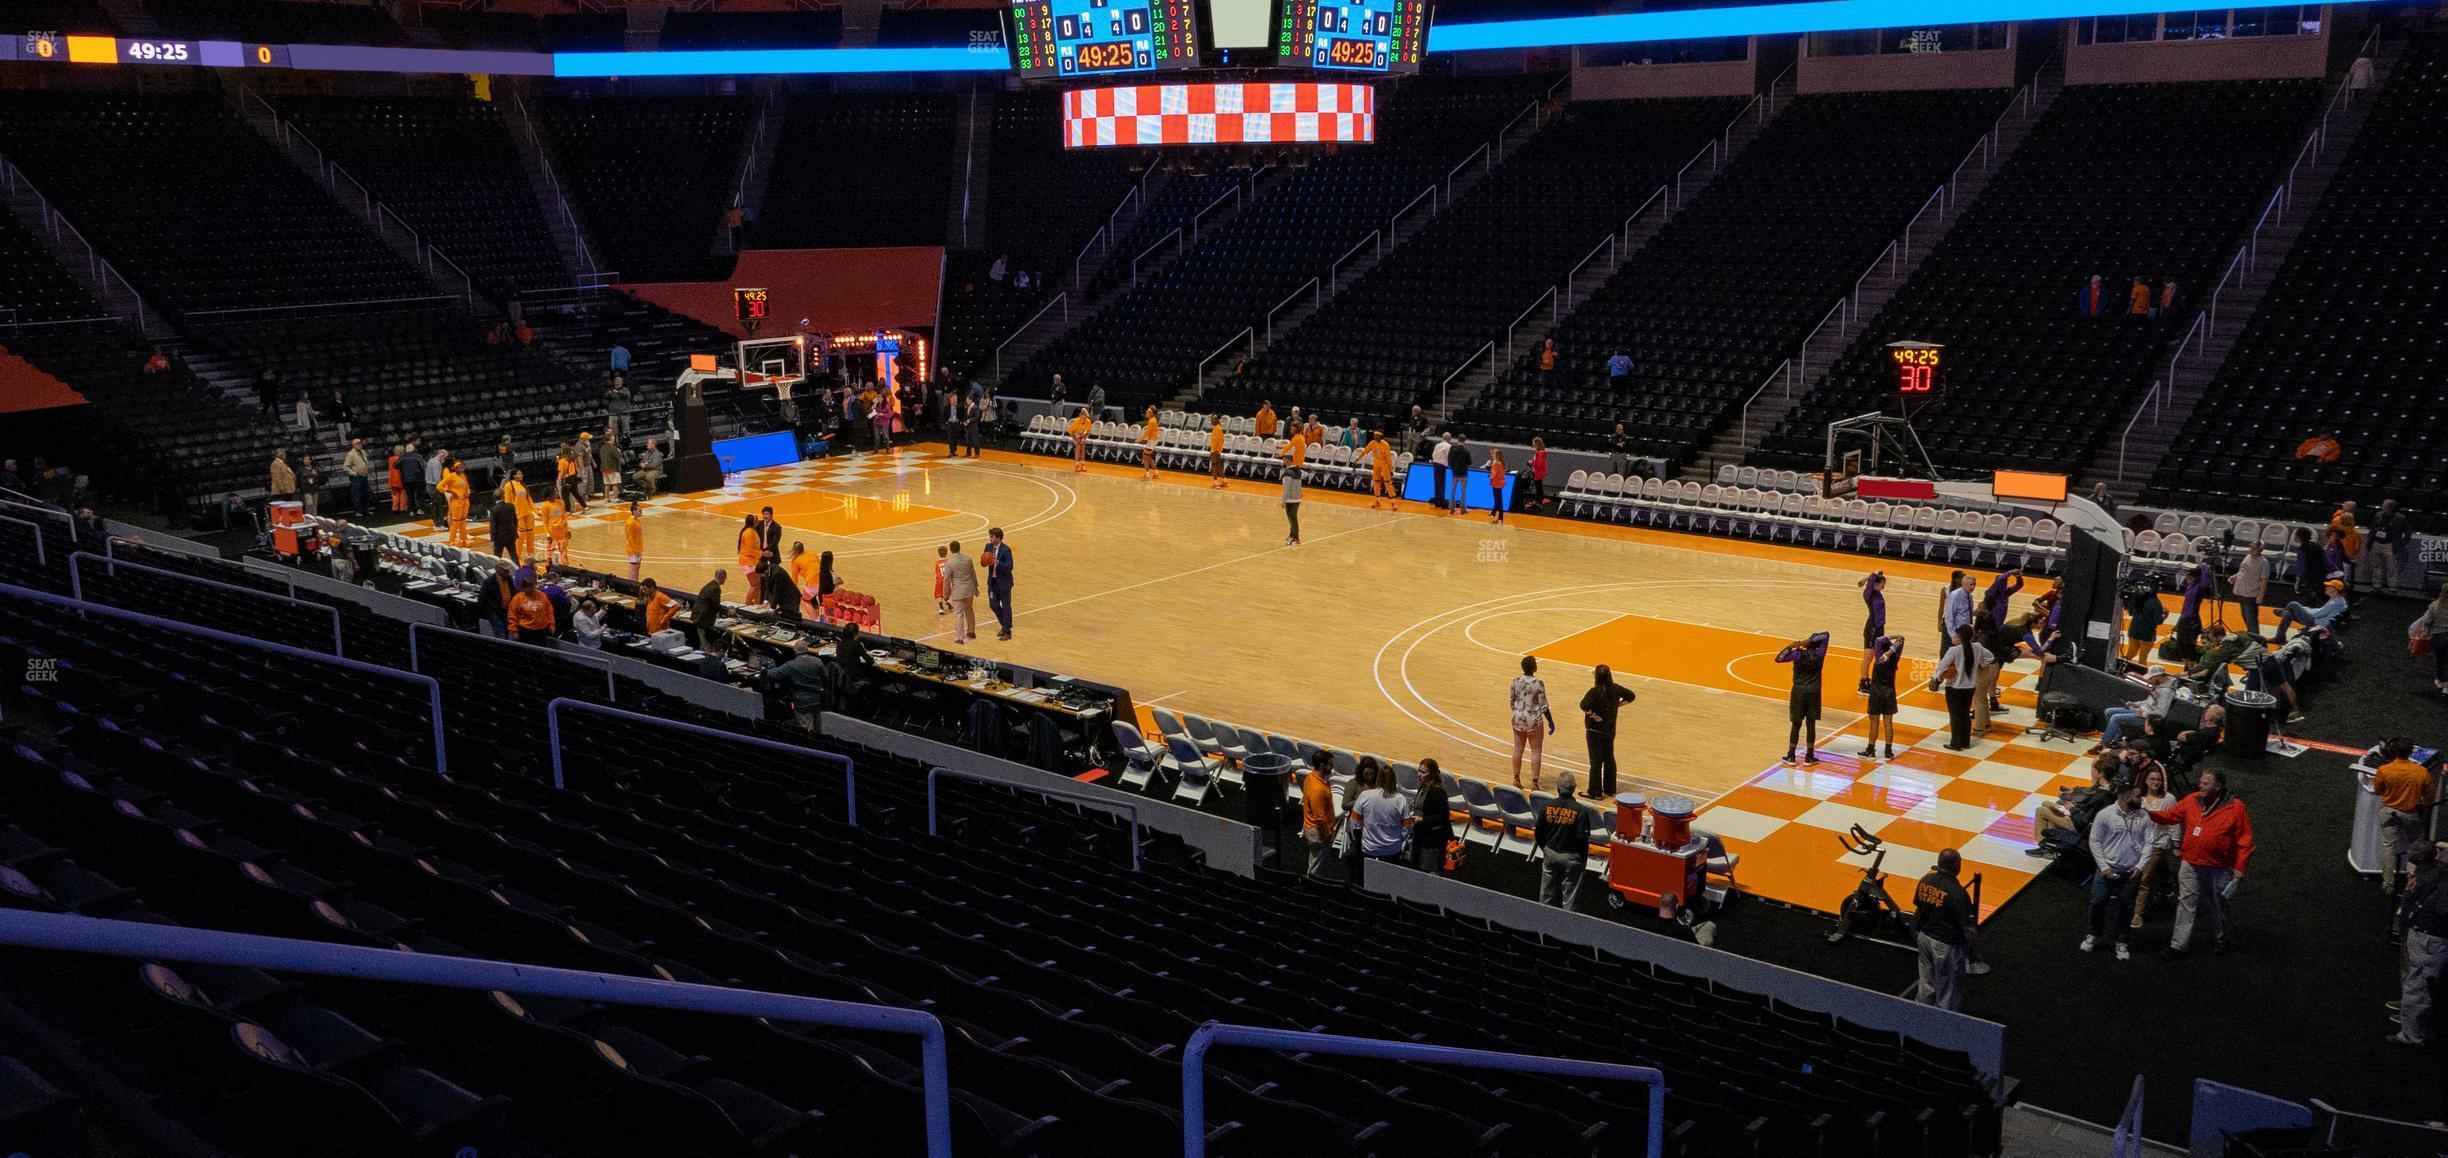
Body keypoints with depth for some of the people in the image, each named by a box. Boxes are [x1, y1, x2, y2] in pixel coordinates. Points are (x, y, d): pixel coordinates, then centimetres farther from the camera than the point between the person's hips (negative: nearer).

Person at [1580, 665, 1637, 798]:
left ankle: (1596, 792, 12)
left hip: (1595, 731, -6)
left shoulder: (1595, 692, -23)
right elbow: (1631, 696, 11)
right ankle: (1610, 790, 27)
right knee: (1609, 759, 18)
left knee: (1596, 762, 4)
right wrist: (1617, 705, 6)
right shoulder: (1615, 689, -4)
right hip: (1610, 730, 6)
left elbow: (1584, 705, -39)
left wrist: (1593, 715, -22)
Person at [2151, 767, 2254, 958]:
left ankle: (2219, 942, 33)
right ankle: (2179, 946, 3)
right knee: (2186, 905, 1)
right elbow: (2170, 816, 6)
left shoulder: (2235, 808, -9)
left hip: (2218, 869, -2)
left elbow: (2244, 840, -8)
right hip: (2190, 866, 3)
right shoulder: (2192, 801, 1)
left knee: (2218, 907, 15)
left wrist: (2240, 868, -10)